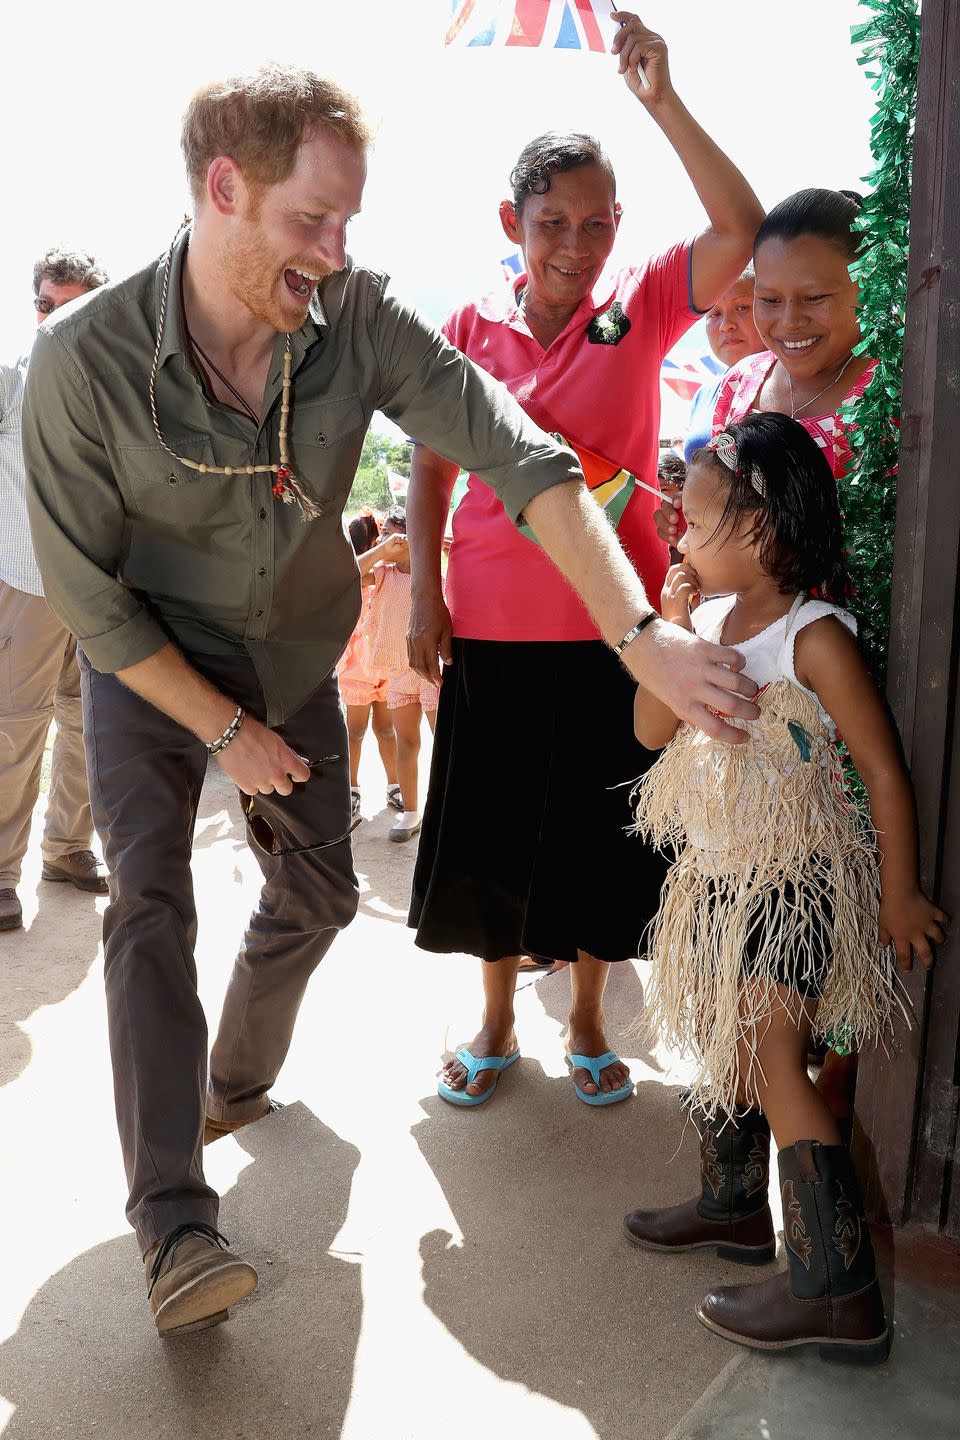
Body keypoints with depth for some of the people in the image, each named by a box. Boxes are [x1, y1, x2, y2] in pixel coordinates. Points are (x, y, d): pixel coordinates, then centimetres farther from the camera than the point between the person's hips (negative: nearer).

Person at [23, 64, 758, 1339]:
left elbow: (519, 457, -29)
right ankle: (175, 1226, -9)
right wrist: (226, 729, -16)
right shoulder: (85, 360, -28)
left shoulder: (357, 315, -23)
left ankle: (237, 1079, 40)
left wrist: (642, 634, -40)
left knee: (317, 894, 11)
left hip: (295, 658, 4)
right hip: (150, 667, -3)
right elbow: (87, 592, -20)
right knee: (152, 904, -17)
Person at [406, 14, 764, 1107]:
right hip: (495, 626, 1)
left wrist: (663, 104, -20)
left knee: (599, 829, 11)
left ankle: (586, 1020, 34)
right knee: (493, 825, 11)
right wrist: (425, 594, -2)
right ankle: (496, 1023, 33)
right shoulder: (470, 329, 1)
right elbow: (431, 469, 5)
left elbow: (743, 231, -15)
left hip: (615, 624, 0)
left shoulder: (642, 309, 0)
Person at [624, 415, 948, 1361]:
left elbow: (884, 769, -14)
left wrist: (899, 896, -10)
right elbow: (652, 730, 1)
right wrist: (671, 632, -12)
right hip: (719, 872, 8)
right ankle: (732, 1207, 39)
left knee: (770, 1058, -10)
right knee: (725, 1042, 19)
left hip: (796, 880, -8)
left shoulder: (815, 639, -19)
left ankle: (835, 1291, 0)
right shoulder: (708, 616, 2)